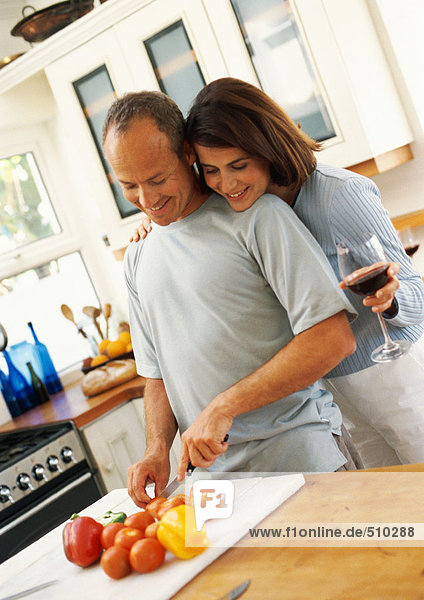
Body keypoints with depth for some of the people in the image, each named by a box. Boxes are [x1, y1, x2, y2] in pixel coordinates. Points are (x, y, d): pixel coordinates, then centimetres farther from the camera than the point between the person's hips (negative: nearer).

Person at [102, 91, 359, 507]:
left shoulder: (256, 216, -9)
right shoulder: (137, 261, 13)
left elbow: (334, 338, -17)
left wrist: (224, 407, -18)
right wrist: (158, 451, -2)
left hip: (296, 458, -4)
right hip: (211, 473, 5)